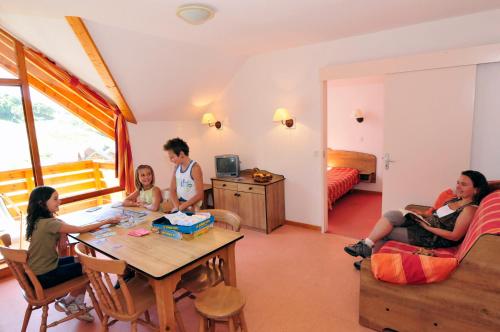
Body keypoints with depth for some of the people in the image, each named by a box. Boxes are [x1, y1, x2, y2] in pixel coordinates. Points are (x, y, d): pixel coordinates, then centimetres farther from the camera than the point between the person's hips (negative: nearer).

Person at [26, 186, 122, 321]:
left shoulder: (39, 220, 2)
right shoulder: (47, 223, -27)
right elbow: (80, 229, -23)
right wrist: (107, 221, -14)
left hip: (43, 267, 9)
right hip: (43, 277, -9)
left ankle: (77, 305, 14)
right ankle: (67, 301, 20)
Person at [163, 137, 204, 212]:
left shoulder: (195, 168, -13)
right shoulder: (177, 168, 7)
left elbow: (199, 195, -15)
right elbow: (172, 190, 7)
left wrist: (181, 207, -13)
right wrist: (177, 206, -9)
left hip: (192, 209, -5)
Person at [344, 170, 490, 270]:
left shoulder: (470, 209, -12)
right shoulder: (456, 200, 15)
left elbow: (455, 236, -16)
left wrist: (428, 227, -16)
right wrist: (423, 215, 6)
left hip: (432, 238, -8)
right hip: (421, 224, 8)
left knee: (385, 231, -17)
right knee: (393, 214, -14)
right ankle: (366, 246, -13)